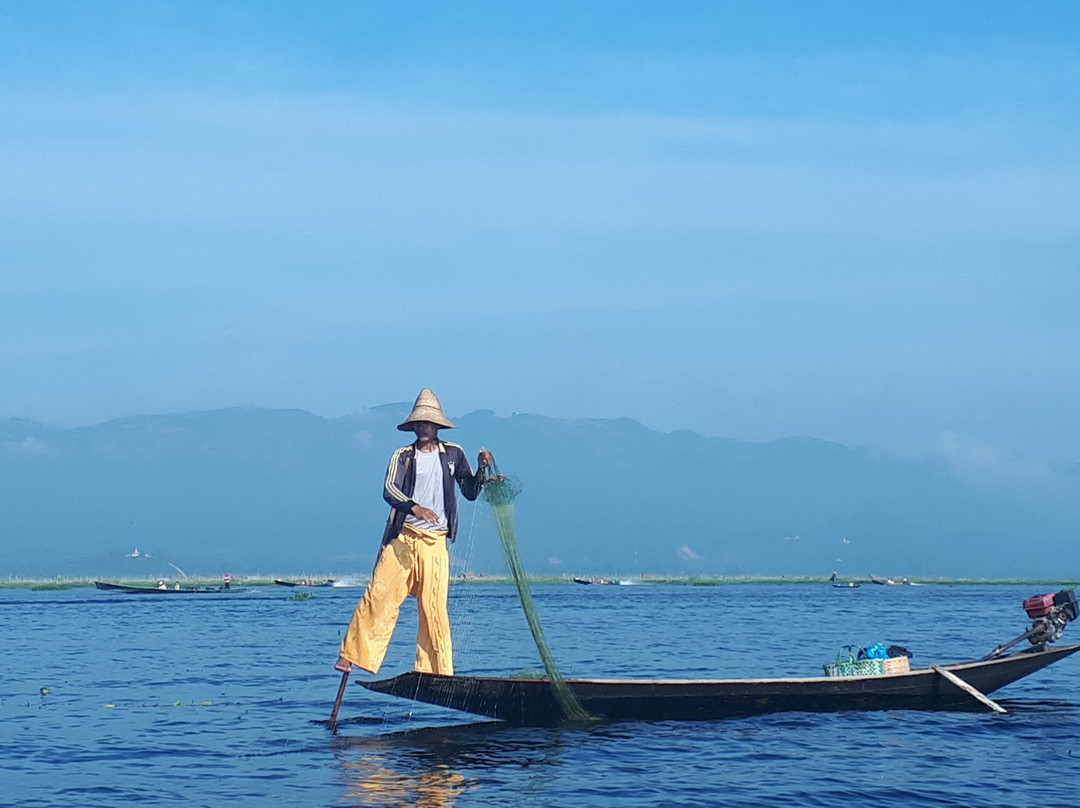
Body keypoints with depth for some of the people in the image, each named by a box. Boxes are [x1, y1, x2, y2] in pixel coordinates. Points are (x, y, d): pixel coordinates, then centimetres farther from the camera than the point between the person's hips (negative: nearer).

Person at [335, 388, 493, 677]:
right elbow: (389, 490, -10)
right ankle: (352, 655, -7)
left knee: (434, 608, -2)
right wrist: (414, 507, -29)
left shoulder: (453, 454, 12)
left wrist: (481, 470, -5)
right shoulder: (402, 456, 6)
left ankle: (436, 672, 1)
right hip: (402, 538, -1)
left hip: (435, 543, 1)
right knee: (379, 594, -10)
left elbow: (471, 492, 14)